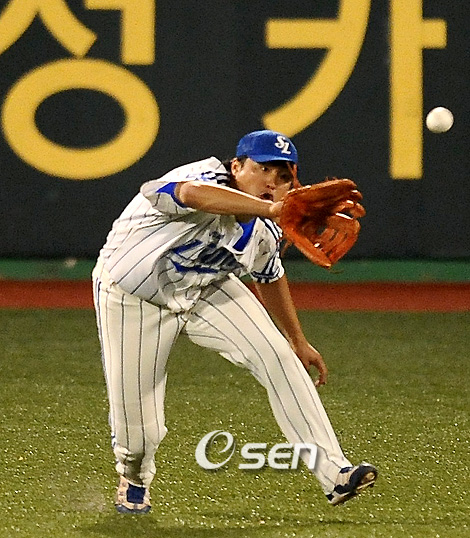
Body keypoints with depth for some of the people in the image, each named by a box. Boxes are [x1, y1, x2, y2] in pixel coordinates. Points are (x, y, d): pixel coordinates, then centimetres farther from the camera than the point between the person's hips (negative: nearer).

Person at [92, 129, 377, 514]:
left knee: (279, 358, -12)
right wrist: (271, 209, -69)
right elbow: (193, 194, -59)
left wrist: (298, 341, 17)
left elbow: (270, 276, 12)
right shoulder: (210, 180, -32)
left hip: (205, 292, 6)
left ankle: (334, 473, -14)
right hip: (134, 295, -5)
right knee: (135, 413, -4)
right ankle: (134, 479, 33)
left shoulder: (265, 230, -10)